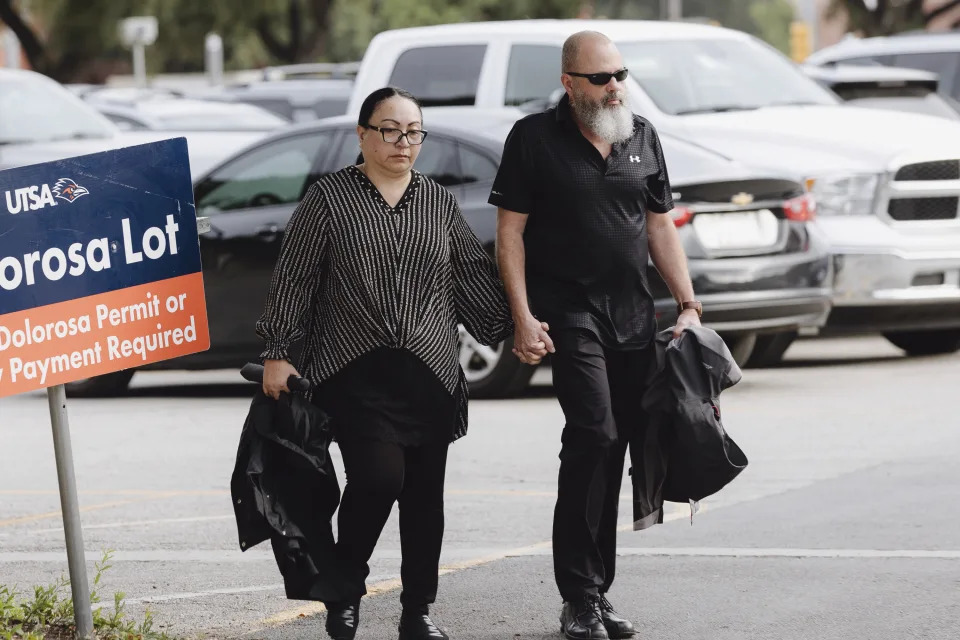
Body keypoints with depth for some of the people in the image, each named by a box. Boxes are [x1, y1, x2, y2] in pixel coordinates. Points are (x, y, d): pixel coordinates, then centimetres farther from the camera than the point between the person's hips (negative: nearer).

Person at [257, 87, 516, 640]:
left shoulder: (440, 202, 13)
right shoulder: (329, 198, 2)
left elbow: (476, 276, 18)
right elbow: (294, 278, 1)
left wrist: (514, 326, 12)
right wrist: (278, 351, -2)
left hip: (430, 375, 4)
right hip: (356, 375, -4)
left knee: (425, 492, 3)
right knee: (379, 477, -18)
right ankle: (347, 586, 5)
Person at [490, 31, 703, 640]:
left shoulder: (642, 136, 11)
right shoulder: (535, 139, -4)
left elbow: (660, 227, 16)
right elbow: (510, 232, -4)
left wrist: (688, 304, 8)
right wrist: (523, 317, -12)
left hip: (634, 316, 6)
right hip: (569, 311, -6)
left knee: (615, 443, 8)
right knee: (594, 433, -17)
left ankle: (596, 590, 17)